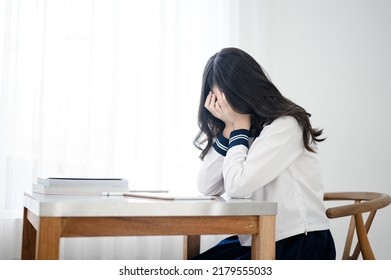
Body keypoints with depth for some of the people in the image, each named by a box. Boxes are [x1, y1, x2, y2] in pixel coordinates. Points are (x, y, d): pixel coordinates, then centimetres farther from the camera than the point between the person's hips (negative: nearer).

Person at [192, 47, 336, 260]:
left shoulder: (285, 125, -15)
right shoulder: (239, 126, 9)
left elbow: (238, 185, -23)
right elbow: (206, 188, -1)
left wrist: (239, 127, -13)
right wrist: (229, 128, -7)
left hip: (299, 243, -7)